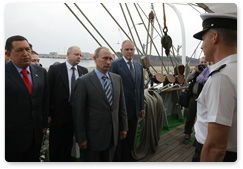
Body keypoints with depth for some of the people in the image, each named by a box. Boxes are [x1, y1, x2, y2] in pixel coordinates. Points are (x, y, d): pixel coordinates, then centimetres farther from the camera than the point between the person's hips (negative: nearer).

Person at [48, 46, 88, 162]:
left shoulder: (84, 71, 3)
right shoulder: (55, 69, -6)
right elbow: (48, 92, -7)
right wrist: (48, 114, -8)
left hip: (76, 114, 3)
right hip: (58, 114, -3)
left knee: (69, 143, 18)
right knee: (56, 145, 12)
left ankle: (67, 160, 36)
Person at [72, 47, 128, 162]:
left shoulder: (117, 79, 3)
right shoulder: (84, 81, -14)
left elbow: (121, 105, 9)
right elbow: (78, 112, -13)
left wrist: (123, 127, 10)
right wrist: (81, 138, -11)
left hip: (113, 135, 5)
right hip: (93, 136, -5)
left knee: (108, 161, 22)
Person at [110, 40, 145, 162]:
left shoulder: (139, 66, 10)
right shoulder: (115, 64, -8)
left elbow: (141, 87, 13)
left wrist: (142, 107, 12)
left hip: (135, 109, 5)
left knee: (130, 138, 18)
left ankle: (127, 158, 37)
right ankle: (117, 159, 29)